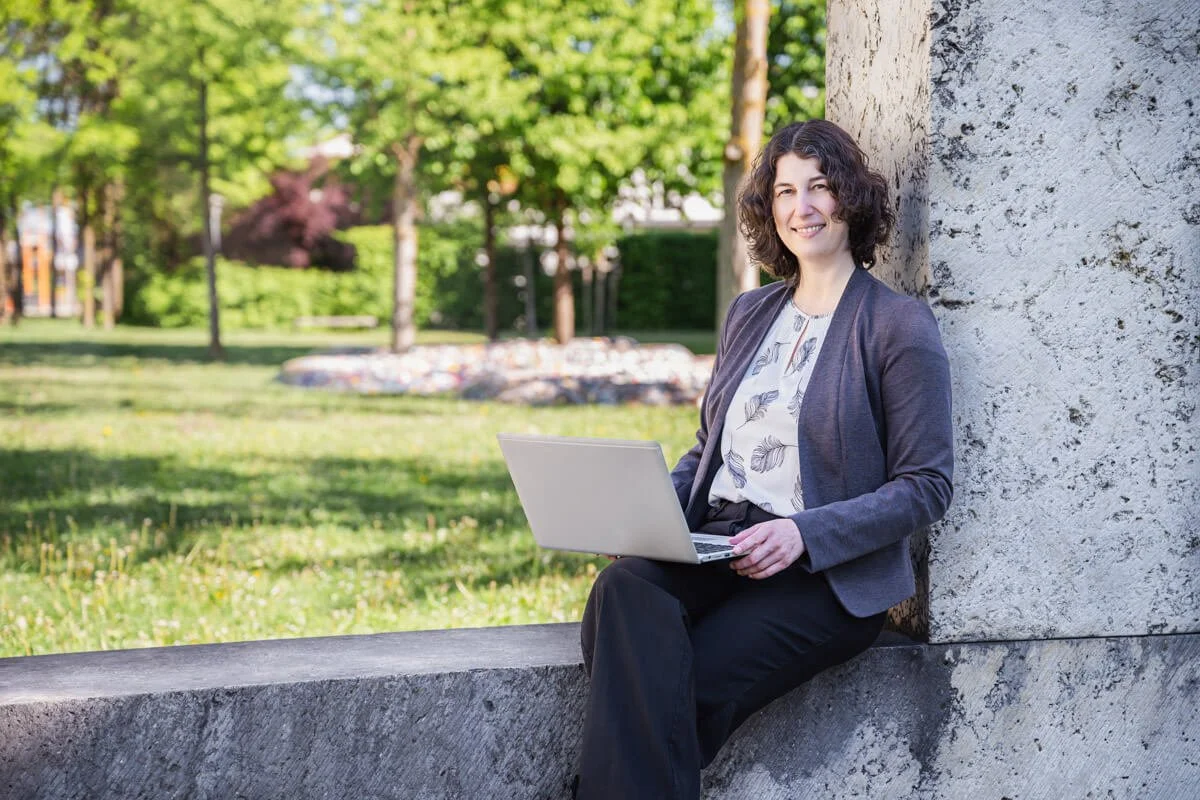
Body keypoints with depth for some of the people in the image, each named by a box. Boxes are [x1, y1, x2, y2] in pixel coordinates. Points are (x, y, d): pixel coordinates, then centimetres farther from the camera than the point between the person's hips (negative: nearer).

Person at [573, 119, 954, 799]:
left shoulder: (900, 327, 0)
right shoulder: (749, 315, 20)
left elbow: (926, 487, -5)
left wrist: (805, 533, -18)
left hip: (830, 576, -5)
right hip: (714, 548, 5)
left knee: (673, 686, -30)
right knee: (624, 588, -30)